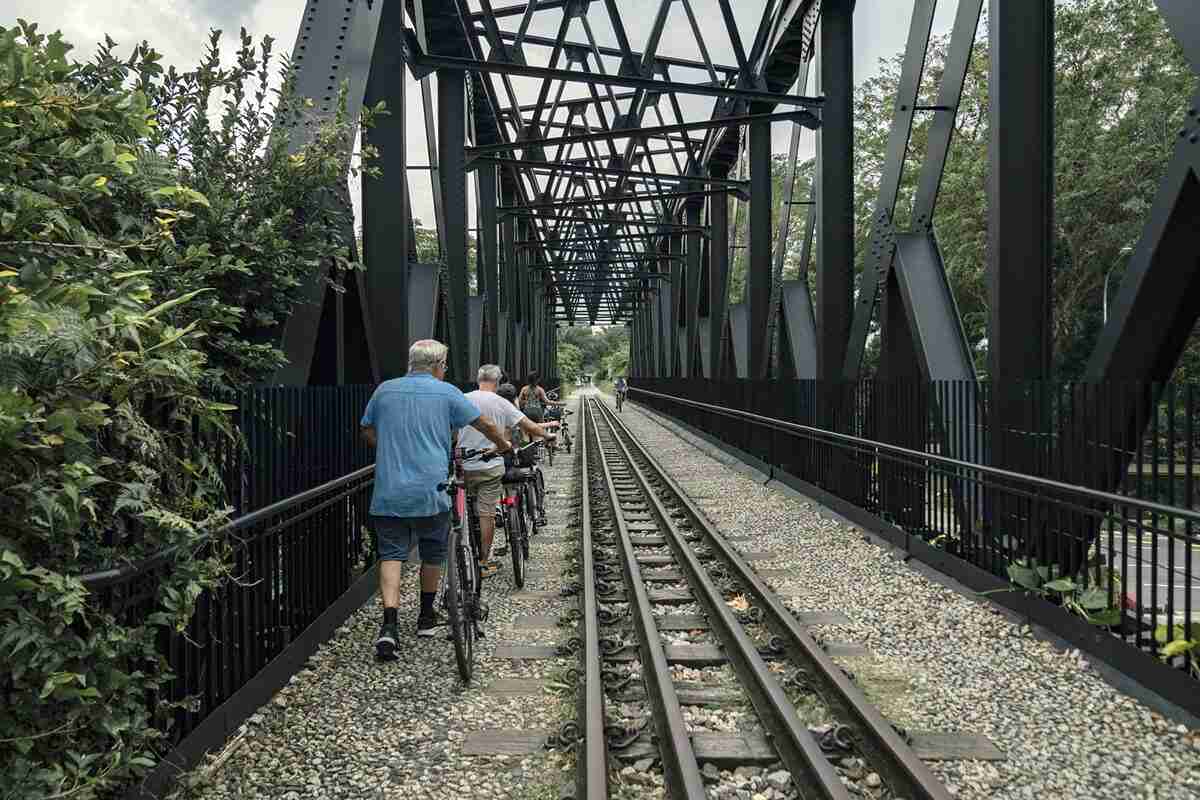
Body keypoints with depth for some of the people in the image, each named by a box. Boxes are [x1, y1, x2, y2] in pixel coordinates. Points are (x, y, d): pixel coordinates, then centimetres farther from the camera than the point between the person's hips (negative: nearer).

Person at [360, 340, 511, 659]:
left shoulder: (385, 390, 8)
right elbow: (485, 425, 4)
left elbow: (367, 432, 19)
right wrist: (503, 444, 23)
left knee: (391, 555, 4)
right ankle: (427, 617, 30)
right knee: (433, 553, 16)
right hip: (430, 491, -2)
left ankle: (389, 625, -11)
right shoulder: (445, 393, -2)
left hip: (388, 492, 2)